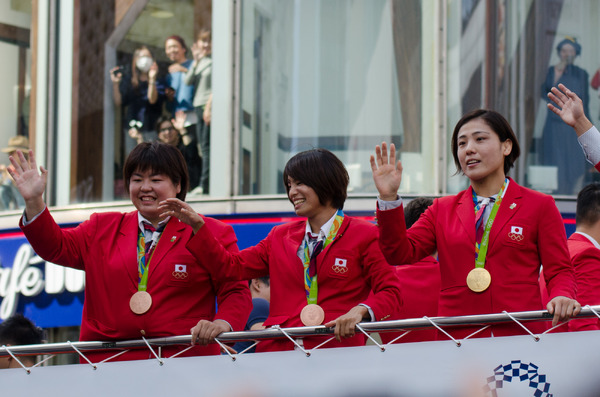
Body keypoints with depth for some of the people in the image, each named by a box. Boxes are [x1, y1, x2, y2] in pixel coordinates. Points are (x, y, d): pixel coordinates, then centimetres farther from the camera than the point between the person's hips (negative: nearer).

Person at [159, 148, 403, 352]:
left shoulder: (364, 236, 8)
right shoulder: (280, 237, 22)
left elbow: (391, 292, 2)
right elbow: (230, 267, 17)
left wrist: (361, 311, -17)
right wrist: (197, 226, 9)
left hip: (338, 349, -4)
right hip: (280, 349, 4)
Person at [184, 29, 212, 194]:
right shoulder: (199, 61, 18)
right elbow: (188, 81, 7)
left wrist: (209, 106, -16)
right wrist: (196, 62, -4)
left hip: (210, 106, -8)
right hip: (198, 106, 8)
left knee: (207, 147, -11)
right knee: (203, 147, 6)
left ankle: (205, 185, -13)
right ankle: (204, 186, 6)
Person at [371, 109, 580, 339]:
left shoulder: (540, 206, 12)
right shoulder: (442, 209, 19)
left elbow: (559, 270, 8)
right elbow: (400, 253, 7)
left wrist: (561, 297, -15)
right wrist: (389, 198, -5)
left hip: (520, 334, -2)